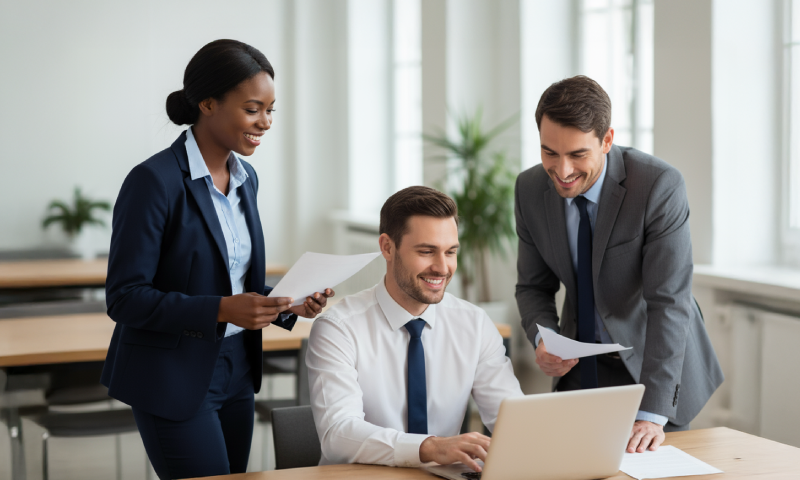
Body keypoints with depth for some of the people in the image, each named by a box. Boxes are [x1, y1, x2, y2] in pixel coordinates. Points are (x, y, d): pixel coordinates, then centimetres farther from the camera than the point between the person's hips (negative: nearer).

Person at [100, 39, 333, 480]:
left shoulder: (245, 178, 7)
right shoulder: (155, 180, -17)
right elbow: (124, 297, -18)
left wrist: (288, 304, -2)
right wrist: (221, 310, -26)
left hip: (235, 372, 8)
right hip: (174, 381, -8)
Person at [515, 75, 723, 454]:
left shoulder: (660, 186, -25)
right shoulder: (530, 189, -9)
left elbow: (669, 302, -29)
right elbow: (533, 286, 3)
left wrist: (651, 413, -35)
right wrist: (543, 340, -19)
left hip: (652, 362, -3)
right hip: (580, 367, 3)